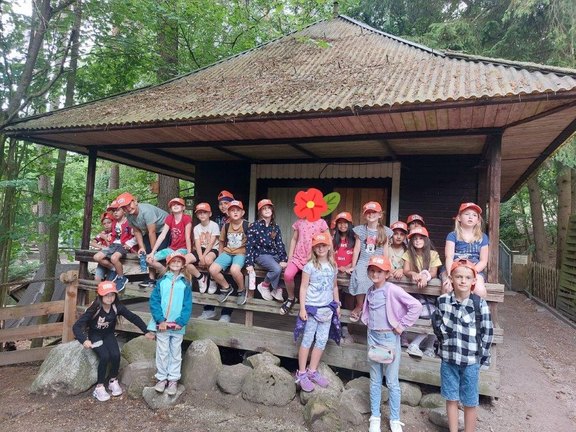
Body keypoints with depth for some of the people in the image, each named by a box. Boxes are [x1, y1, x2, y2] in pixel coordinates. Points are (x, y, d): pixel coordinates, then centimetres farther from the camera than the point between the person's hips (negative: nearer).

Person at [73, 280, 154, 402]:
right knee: (105, 356, -25)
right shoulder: (94, 309, -27)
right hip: (95, 335, -3)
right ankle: (99, 387, -7)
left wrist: (146, 332, -10)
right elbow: (76, 326, -29)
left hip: (108, 334, 3)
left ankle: (113, 381, 5)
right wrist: (84, 340, -46)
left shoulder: (117, 307, -18)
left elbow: (133, 317, -8)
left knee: (115, 355, -21)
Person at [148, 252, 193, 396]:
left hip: (178, 326, 0)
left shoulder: (185, 283, 1)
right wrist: (160, 320, -12)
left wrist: (181, 322, -13)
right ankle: (162, 378, 23)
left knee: (175, 354, 10)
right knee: (162, 353, 9)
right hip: (162, 324, 0)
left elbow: (187, 305, -2)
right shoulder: (162, 281, 1)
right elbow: (154, 301, -3)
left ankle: (173, 380, 21)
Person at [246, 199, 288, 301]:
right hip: (261, 254, -5)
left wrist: (283, 259, -8)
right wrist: (249, 263, -12)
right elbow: (249, 245, -6)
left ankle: (276, 288, 1)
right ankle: (263, 286, -2)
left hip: (274, 254, 5)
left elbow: (280, 244, 6)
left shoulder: (275, 227, 9)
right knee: (277, 269, -30)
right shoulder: (254, 226, -4)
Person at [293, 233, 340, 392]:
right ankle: (301, 373, 13)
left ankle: (312, 371, 23)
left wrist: (337, 305, 14)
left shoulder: (333, 266, 6)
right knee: (307, 340, 2)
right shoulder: (310, 266, -9)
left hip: (327, 308, 5)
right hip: (312, 307, -5)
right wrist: (302, 308, -14)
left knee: (322, 341, 9)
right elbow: (303, 287, -10)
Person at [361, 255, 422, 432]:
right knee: (375, 381, 15)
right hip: (373, 337, 5)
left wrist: (402, 325, -17)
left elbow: (416, 306, -21)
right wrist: (367, 321, 6)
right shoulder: (370, 291, 4)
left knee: (392, 382, 7)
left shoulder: (393, 289, -16)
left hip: (389, 338, -5)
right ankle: (375, 417, 28)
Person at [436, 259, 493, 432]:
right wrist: (443, 340, 3)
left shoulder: (479, 303, -11)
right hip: (448, 358, 2)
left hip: (471, 361, -2)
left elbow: (488, 332, -7)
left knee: (470, 403, 11)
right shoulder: (443, 300, -5)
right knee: (451, 399, 14)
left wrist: (482, 357, -5)